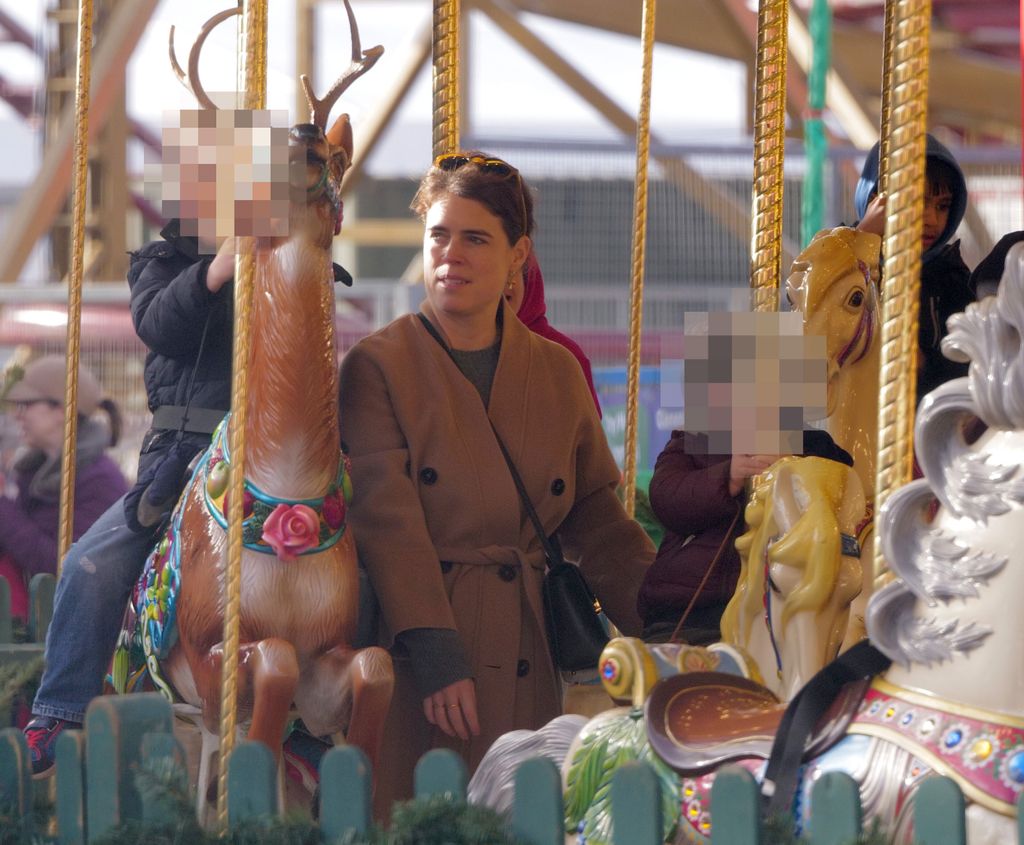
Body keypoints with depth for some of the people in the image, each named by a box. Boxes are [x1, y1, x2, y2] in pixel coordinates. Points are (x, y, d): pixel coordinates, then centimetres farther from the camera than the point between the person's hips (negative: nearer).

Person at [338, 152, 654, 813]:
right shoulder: (379, 365, -1)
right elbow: (390, 520, -10)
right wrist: (432, 650, -20)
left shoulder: (559, 372, 12)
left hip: (524, 656, 4)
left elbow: (596, 519, 13)